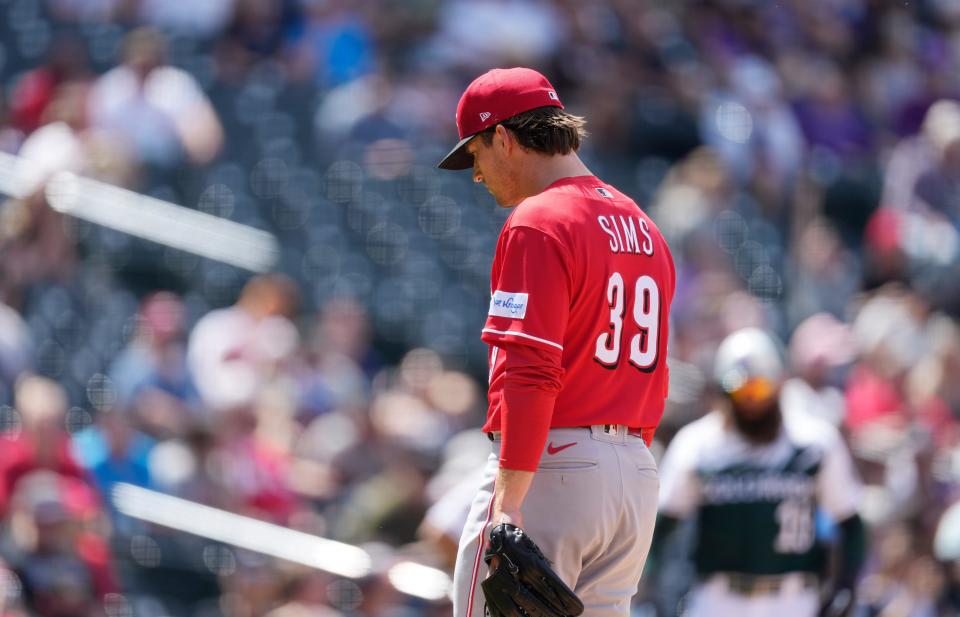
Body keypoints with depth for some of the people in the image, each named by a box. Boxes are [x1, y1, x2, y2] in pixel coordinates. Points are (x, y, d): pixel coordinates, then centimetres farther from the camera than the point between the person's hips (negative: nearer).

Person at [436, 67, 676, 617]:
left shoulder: (537, 224, -10)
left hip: (549, 465, -9)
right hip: (637, 474, 9)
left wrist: (508, 504, -24)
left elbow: (529, 372, -20)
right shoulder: (644, 227, 18)